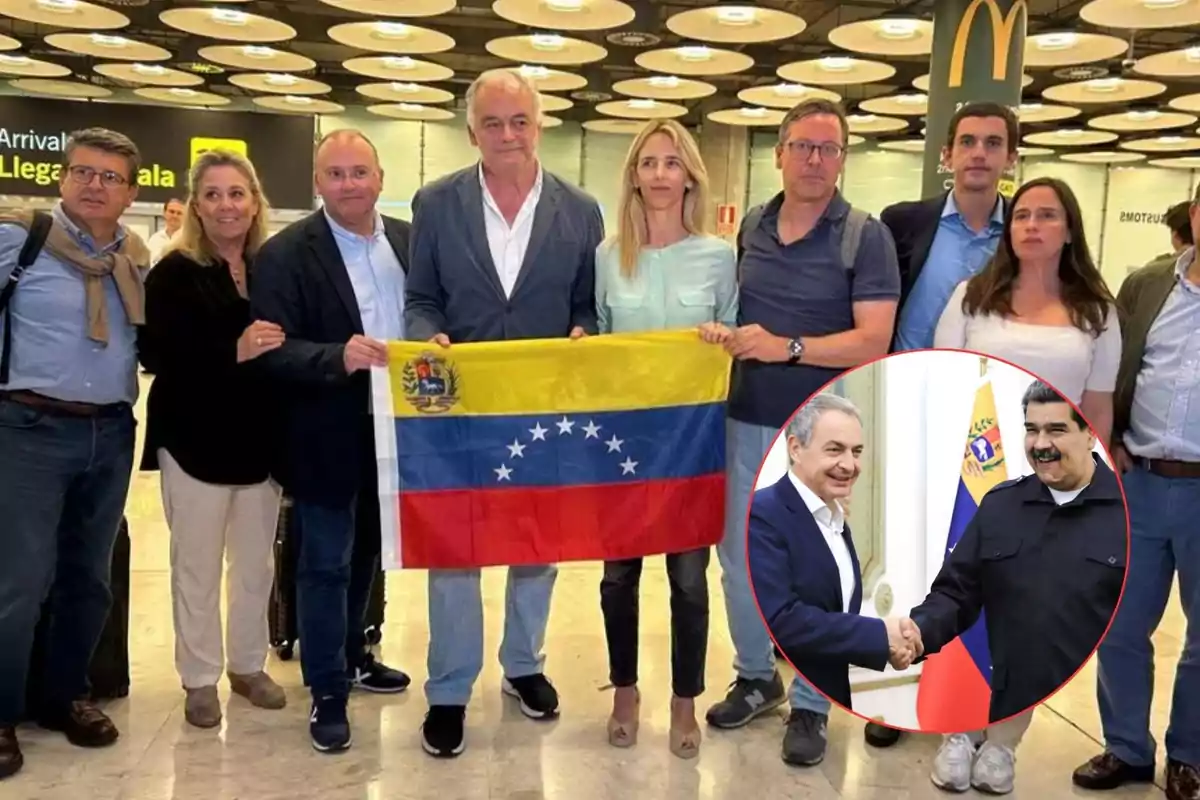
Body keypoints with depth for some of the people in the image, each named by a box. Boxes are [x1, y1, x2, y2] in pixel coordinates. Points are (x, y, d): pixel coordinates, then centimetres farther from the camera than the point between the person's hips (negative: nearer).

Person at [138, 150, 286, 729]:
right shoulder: (174, 273, -5)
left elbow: (288, 343, 9)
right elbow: (155, 354, -15)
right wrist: (234, 351, -25)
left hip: (260, 440, 3)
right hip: (195, 441, -3)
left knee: (257, 562, 12)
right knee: (196, 565, 7)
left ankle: (248, 665, 29)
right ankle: (199, 678, 22)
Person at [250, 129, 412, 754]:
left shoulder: (409, 240, 4)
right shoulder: (286, 253, -12)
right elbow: (273, 350, -19)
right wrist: (338, 357, -34)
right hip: (328, 437, -5)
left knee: (366, 552, 21)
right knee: (325, 563, 5)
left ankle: (353, 656, 40)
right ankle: (328, 691, 19)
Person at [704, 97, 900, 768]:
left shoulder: (865, 236, -9)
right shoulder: (750, 228, 6)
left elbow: (873, 342, -16)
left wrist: (787, 348, -24)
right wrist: (725, 337, -1)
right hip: (745, 423, 5)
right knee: (740, 560, 14)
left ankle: (811, 705, 25)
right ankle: (756, 677, 35)